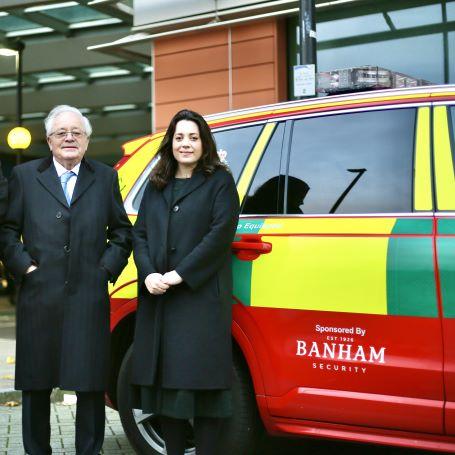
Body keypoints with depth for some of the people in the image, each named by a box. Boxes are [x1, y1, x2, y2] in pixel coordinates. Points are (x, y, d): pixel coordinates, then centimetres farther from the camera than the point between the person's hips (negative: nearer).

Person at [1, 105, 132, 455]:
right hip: (39, 298, 0)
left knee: (91, 384, 3)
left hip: (89, 298, 0)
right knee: (35, 385, 8)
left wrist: (107, 269, 3)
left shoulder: (105, 178, 12)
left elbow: (122, 232, 15)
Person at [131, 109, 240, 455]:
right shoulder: (156, 186, 18)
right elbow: (140, 234, 12)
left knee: (202, 379, -5)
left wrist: (179, 275, -15)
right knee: (165, 378, 8)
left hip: (201, 295, -5)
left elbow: (220, 233, -9)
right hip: (158, 297, 5)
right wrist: (149, 275, -7)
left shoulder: (219, 182, 2)